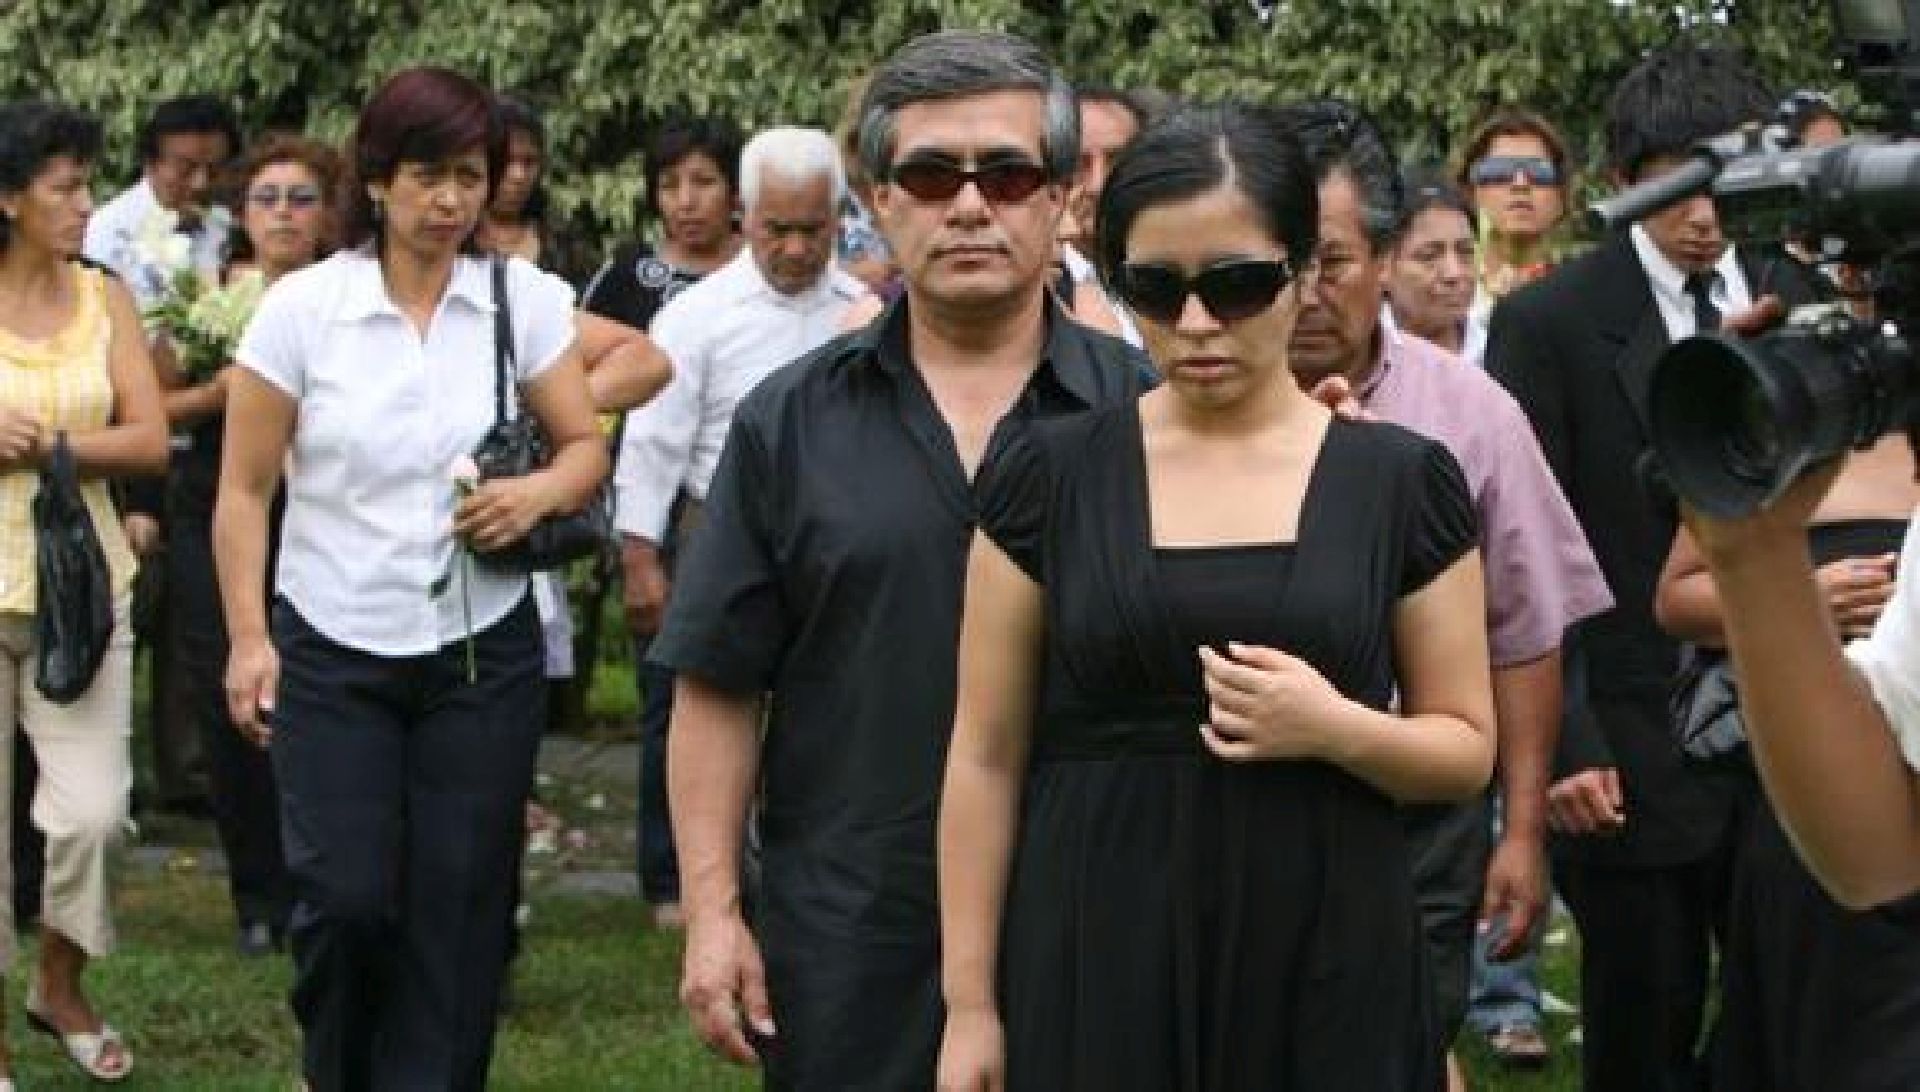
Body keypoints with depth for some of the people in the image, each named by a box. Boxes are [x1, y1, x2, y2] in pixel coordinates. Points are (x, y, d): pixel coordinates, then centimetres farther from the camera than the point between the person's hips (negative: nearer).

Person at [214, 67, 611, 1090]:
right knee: (345, 898, -6)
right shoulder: (301, 305, -5)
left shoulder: (525, 300, -1)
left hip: (483, 652, 1)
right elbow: (243, 490, -2)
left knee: (458, 907, 2)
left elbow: (586, 446, 6)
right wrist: (248, 638, -9)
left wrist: (540, 491, -17)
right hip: (332, 653, -1)